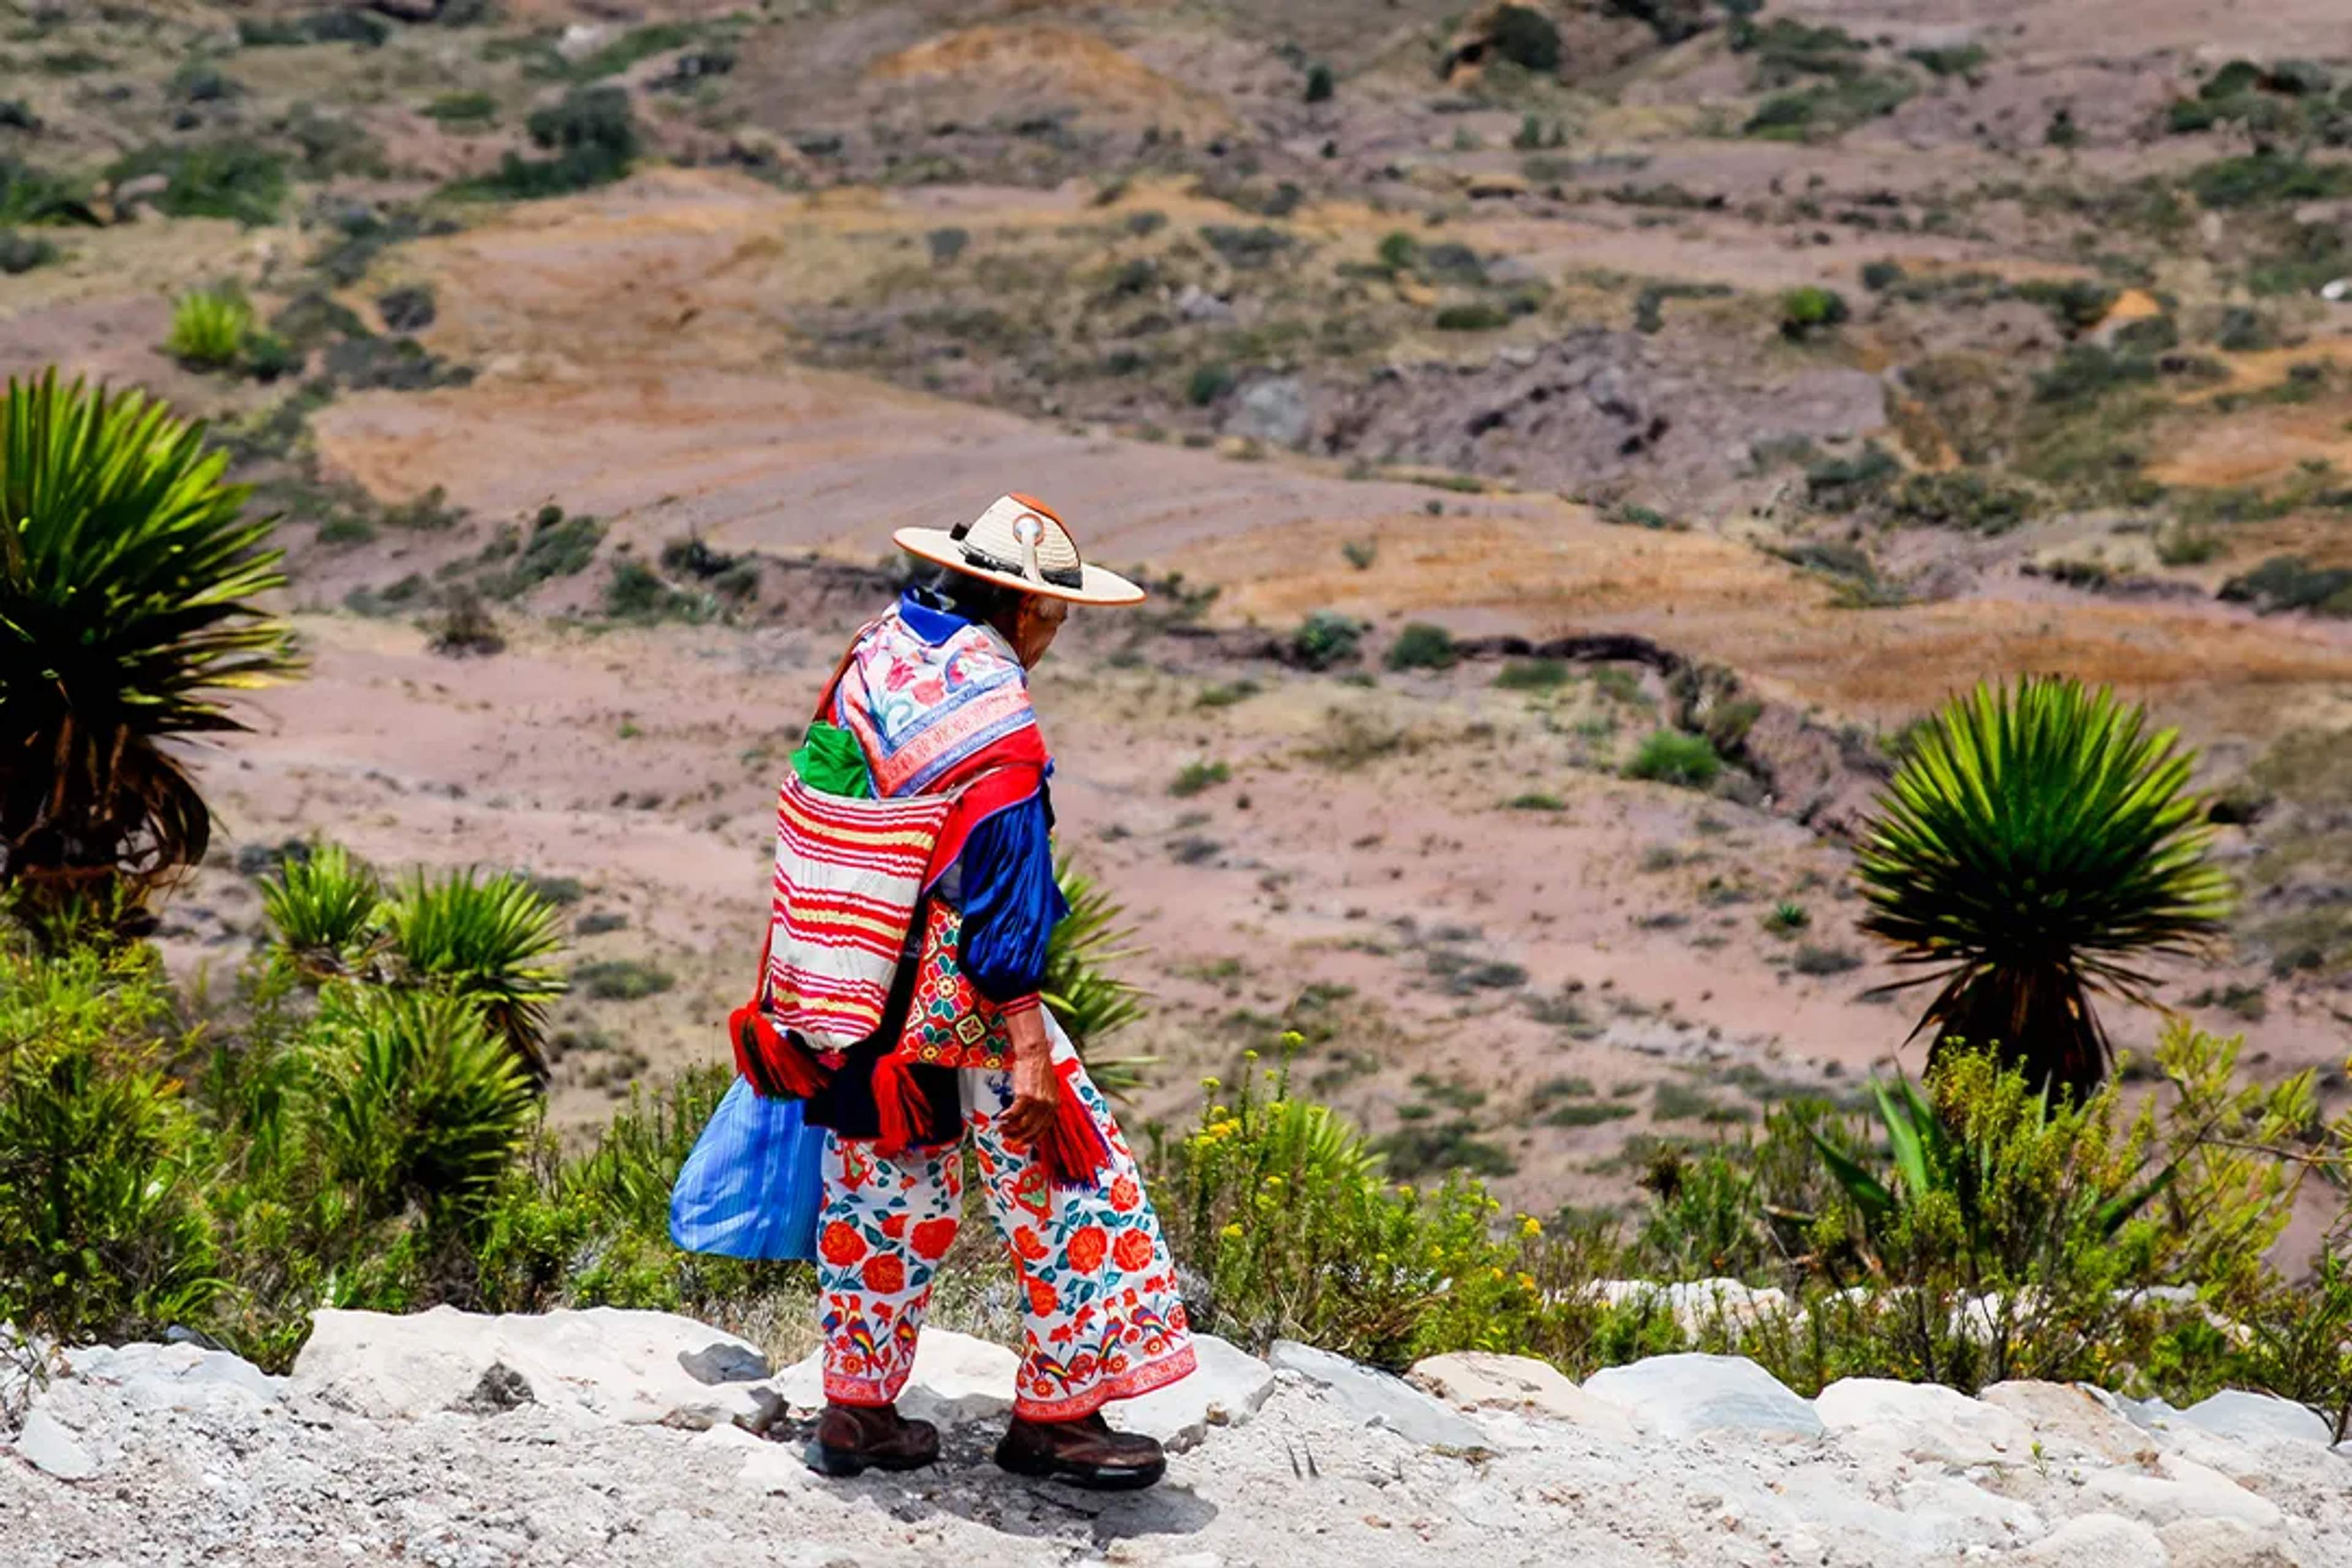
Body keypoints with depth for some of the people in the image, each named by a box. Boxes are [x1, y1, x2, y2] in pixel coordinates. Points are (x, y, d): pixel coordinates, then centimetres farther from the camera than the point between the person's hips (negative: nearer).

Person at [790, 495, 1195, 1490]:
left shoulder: (872, 658, 2)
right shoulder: (997, 733, -20)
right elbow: (1003, 902, -20)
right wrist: (1028, 1049, -15)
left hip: (857, 988, 8)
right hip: (953, 998, -8)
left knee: (879, 1187, 18)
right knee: (1064, 1180, 4)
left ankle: (857, 1409, 25)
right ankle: (1054, 1414, 7)